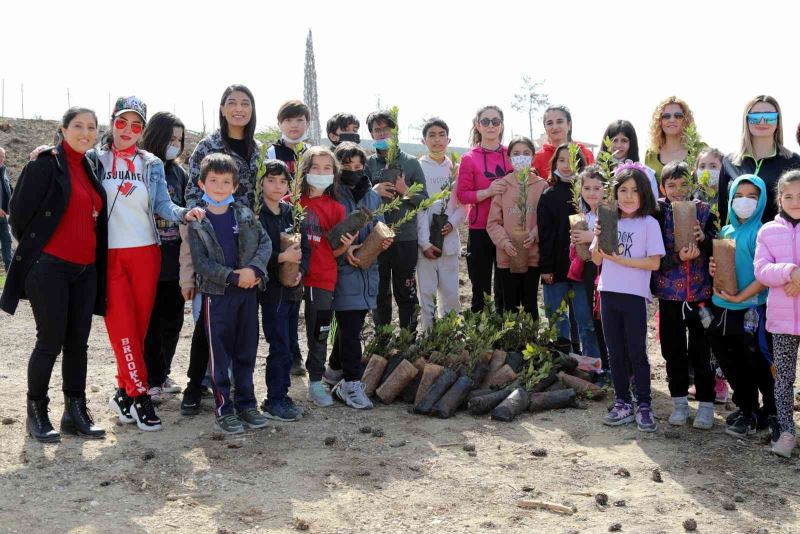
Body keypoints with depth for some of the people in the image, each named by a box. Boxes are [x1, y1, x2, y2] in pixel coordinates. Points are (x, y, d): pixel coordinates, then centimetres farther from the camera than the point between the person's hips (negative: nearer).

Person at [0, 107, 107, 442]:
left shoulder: (91, 167, 13)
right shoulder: (46, 164, -8)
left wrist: (96, 257, 13)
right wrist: (32, 248, 3)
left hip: (86, 270, 6)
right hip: (49, 267, -6)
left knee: (78, 342, 9)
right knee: (51, 342, -1)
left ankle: (75, 412, 18)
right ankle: (36, 413, 14)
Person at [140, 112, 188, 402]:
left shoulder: (179, 172, 11)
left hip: (175, 258, 5)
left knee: (173, 319, 12)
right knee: (151, 321, 3)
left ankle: (162, 374, 26)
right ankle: (152, 381, 13)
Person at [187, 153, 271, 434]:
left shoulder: (245, 214, 6)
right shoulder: (197, 221, -3)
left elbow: (265, 242, 3)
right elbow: (200, 262, -8)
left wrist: (253, 269, -14)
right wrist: (233, 277, -16)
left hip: (248, 291, 3)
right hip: (217, 293, -3)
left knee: (246, 351, 10)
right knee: (220, 355, 2)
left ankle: (246, 403, 21)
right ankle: (223, 409, 10)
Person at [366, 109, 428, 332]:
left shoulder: (410, 163, 5)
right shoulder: (367, 164, 6)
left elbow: (424, 199, 2)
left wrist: (406, 191, -15)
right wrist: (373, 192, -15)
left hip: (406, 238, -1)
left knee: (406, 293, 6)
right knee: (380, 293, 9)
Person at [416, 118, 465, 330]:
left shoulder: (455, 168, 8)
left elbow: (462, 204, 9)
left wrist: (452, 223, -11)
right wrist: (425, 242, -13)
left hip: (449, 239, 3)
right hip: (425, 242, -3)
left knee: (451, 293, 7)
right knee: (427, 292, 2)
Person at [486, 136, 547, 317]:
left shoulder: (542, 185, 1)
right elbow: (493, 221, 0)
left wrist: (534, 235, -17)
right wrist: (504, 242, -14)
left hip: (533, 255, 0)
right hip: (507, 256, 0)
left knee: (530, 303, 8)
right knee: (510, 305, 7)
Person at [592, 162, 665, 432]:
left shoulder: (649, 223, -5)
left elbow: (654, 262, -12)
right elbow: (597, 260, 8)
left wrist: (620, 259, -16)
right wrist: (598, 238, -10)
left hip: (635, 295, -5)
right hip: (609, 293, 5)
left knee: (637, 353, 0)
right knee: (615, 352, 11)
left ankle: (644, 406, 11)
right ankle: (622, 404, 20)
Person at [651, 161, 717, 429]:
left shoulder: (703, 210, 2)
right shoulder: (658, 211, -1)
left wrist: (703, 238, -17)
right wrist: (677, 257, -23)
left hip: (700, 291, 0)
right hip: (669, 292, 0)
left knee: (701, 350, 3)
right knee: (673, 350, 9)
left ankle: (706, 404, 15)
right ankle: (679, 402, 23)